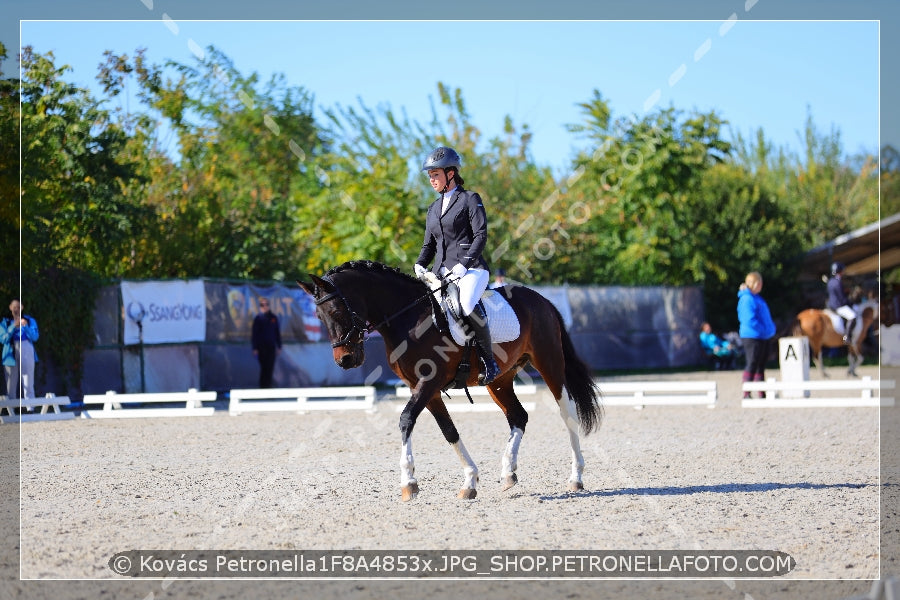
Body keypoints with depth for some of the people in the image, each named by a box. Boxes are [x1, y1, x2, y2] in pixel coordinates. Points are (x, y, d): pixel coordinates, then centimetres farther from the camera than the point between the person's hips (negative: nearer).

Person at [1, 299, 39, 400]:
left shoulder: (30, 321, 10)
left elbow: (35, 337, -1)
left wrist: (25, 326, -16)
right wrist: (14, 326, -14)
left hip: (27, 355, 0)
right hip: (11, 356, 0)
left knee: (28, 385, -6)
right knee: (11, 385, -1)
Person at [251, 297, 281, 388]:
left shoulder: (273, 317, 8)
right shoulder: (258, 318, -1)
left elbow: (277, 333, 13)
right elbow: (255, 333, -1)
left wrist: (279, 346, 10)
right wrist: (255, 348, -7)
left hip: (271, 347, 3)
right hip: (261, 347, -3)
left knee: (270, 368, 2)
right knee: (264, 368, -5)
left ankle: (268, 386, 9)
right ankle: (263, 385, 0)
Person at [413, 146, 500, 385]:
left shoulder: (470, 199, 2)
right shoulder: (434, 208, 21)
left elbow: (481, 236, -7)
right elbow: (429, 244, 22)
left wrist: (463, 264, -19)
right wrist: (420, 264, 1)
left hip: (471, 269, -7)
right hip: (441, 272, 7)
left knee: (468, 303, -36)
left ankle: (489, 361, -26)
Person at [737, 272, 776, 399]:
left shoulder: (757, 298, 17)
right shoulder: (747, 299, -14)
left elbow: (765, 317, 26)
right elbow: (750, 320, -22)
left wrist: (771, 328, 12)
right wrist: (763, 329, -18)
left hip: (763, 337, 10)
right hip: (752, 337, -10)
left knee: (761, 365, 12)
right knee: (752, 364, -10)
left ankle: (762, 394, 17)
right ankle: (746, 394, -8)